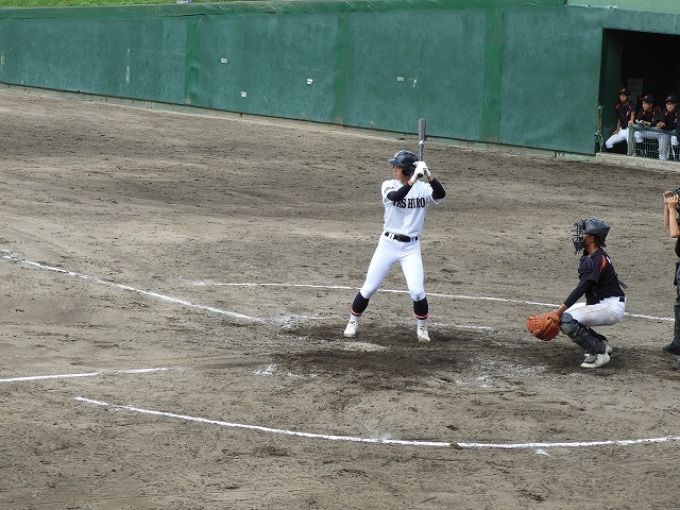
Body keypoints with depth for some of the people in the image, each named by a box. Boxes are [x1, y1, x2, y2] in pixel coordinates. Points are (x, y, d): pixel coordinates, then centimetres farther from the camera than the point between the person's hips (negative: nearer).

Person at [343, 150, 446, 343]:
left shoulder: (423, 188, -4)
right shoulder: (388, 186, -6)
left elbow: (441, 194, -24)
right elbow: (396, 197, -28)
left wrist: (428, 175, -37)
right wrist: (414, 179, -39)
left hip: (411, 247, 0)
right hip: (388, 244, 1)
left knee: (417, 291, -11)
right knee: (369, 288, 4)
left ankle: (422, 327, 13)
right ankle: (353, 322, 25)